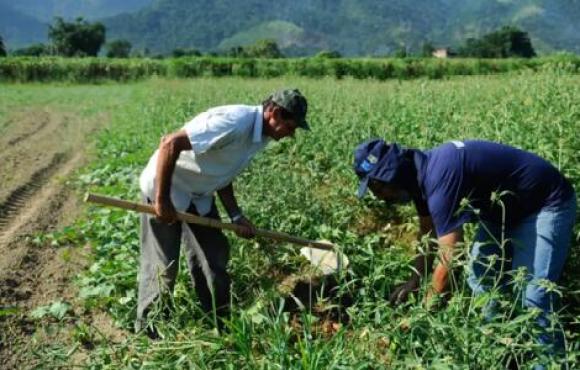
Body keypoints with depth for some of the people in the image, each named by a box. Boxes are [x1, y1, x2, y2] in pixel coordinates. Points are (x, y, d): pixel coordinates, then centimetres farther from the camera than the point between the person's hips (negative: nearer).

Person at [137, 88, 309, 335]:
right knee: (162, 266, 1)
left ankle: (221, 323, 25)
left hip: (199, 195, 9)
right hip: (164, 188, -8)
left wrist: (236, 215, -1)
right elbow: (170, 143, -32)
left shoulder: (261, 136, -1)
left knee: (214, 258, 11)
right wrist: (162, 200, -27)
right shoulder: (235, 123, -31)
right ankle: (148, 331, 21)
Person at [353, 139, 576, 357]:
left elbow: (449, 260, -32)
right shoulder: (422, 173, -4)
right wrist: (414, 282, 9)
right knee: (481, 282, 8)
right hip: (505, 208, 9)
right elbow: (428, 236, 11)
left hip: (546, 204, -9)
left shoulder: (440, 178, -34)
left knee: (532, 300, -17)